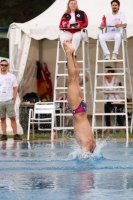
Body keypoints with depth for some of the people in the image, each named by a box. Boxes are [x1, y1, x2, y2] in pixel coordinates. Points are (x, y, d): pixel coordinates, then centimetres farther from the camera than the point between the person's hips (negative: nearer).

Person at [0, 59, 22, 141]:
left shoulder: (11, 76, 5)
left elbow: (15, 88, 4)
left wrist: (14, 99, -4)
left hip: (9, 100, -2)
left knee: (12, 117, -7)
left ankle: (15, 134, -7)